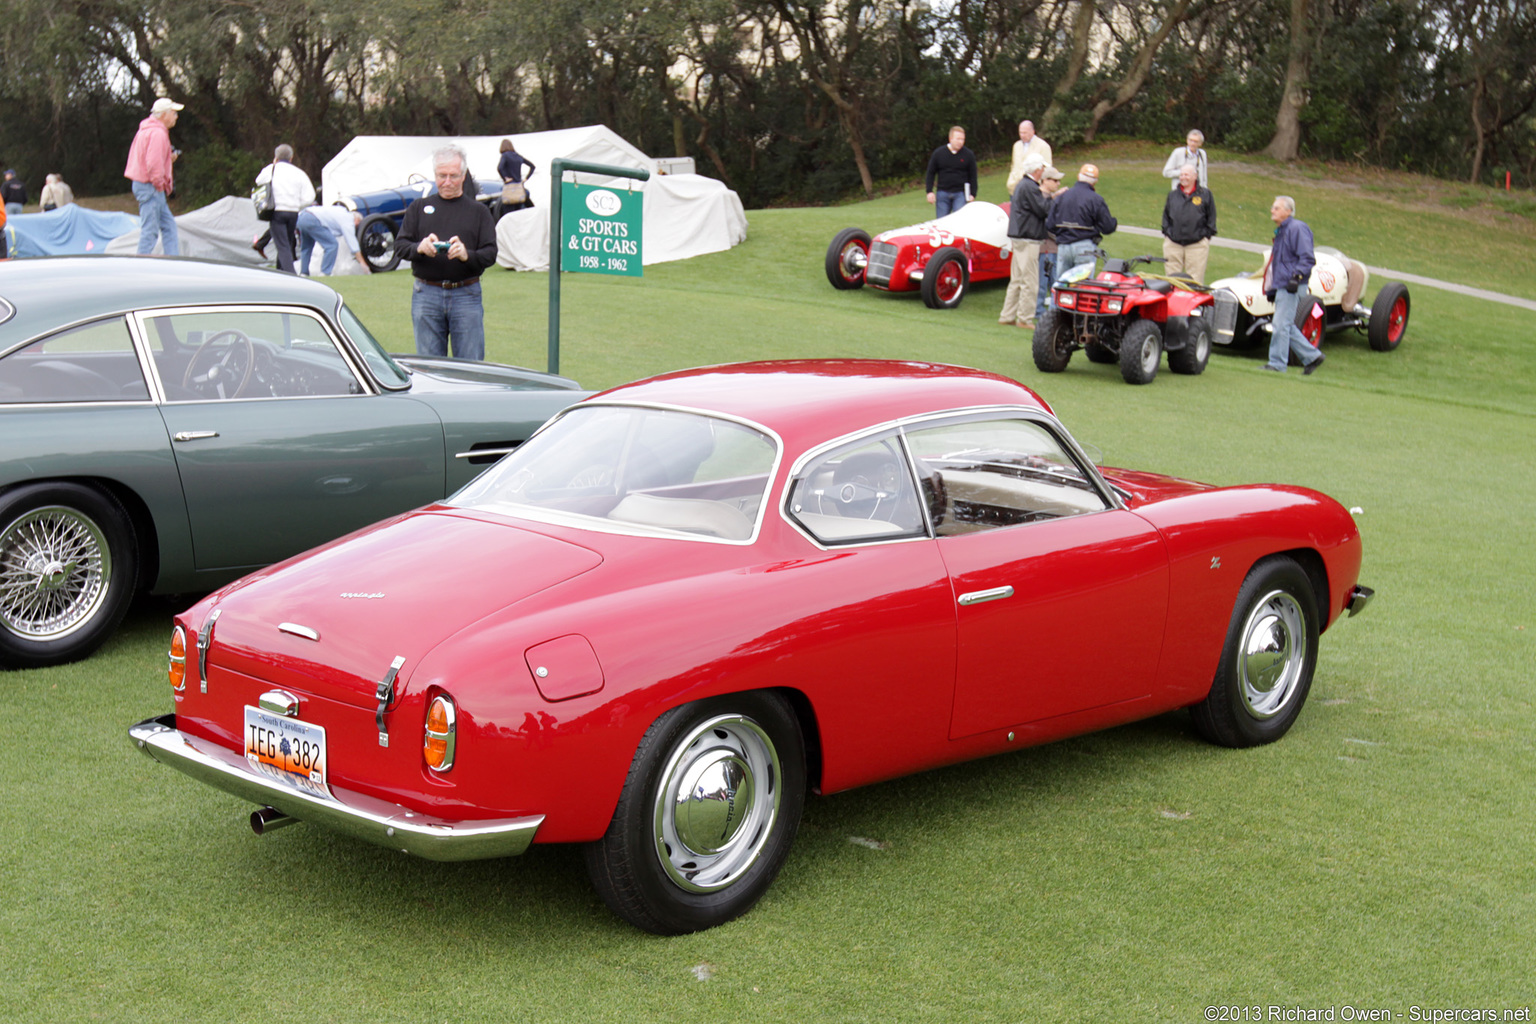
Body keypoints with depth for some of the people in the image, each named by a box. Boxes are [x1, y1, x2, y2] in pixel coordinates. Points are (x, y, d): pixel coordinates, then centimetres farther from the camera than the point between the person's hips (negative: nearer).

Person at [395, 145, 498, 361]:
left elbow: (490, 253, 1)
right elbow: (400, 245, 6)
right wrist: (419, 248, -17)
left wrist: (467, 255, -20)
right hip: (426, 295, 1)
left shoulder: (478, 211, 10)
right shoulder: (419, 207, 14)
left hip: (466, 295, -1)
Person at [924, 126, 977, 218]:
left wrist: (972, 194, 1)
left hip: (960, 194, -1)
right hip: (942, 193, 1)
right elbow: (930, 173, 9)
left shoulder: (969, 155, 2)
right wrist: (929, 191, 1)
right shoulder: (938, 153, 3)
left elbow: (973, 176, 7)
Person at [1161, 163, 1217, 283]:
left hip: (1197, 244, -3)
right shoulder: (1172, 195, 14)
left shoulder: (1205, 194, 5)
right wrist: (1166, 232, 9)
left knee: (1195, 281, -4)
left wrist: (1207, 235, 1)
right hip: (1173, 244, 3)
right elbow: (1166, 216, 20)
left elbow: (1211, 217, 7)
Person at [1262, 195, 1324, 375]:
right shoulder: (1280, 231, 20)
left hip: (1291, 287, -10)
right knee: (1287, 326, 11)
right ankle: (1311, 356, 19)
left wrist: (1297, 276, -26)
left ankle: (1277, 363, -5)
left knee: (1281, 324, -9)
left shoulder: (1297, 228, -10)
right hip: (1281, 285, 10)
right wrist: (1271, 289, 26)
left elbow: (1307, 258, -17)